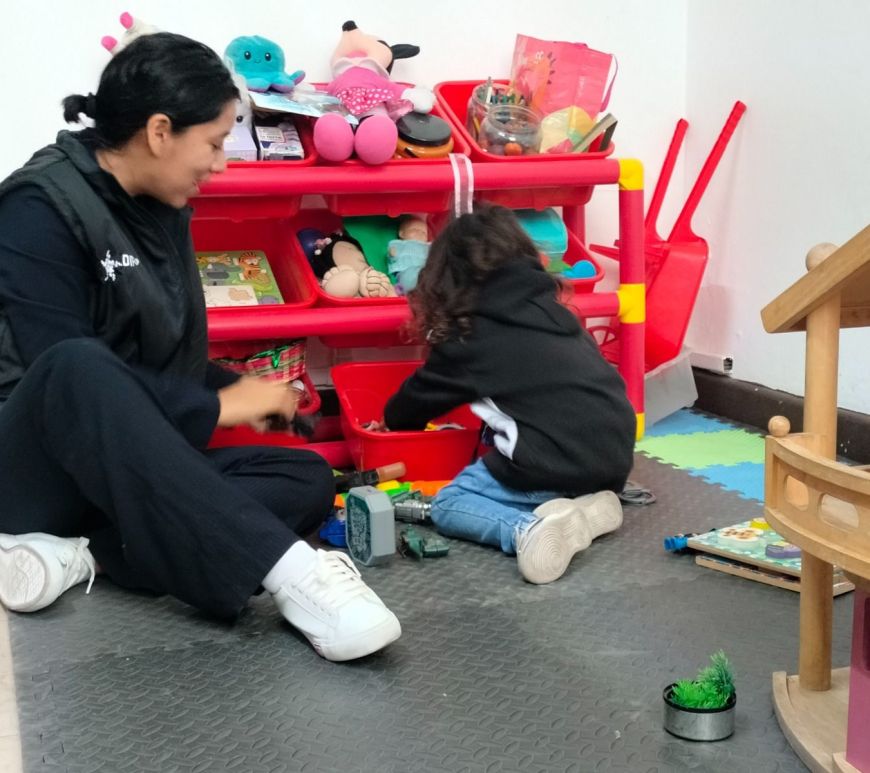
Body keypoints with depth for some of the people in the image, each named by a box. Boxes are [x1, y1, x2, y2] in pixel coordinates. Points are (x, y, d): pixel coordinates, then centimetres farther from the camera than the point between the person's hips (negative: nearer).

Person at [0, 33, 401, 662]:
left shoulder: (163, 210, 8)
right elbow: (73, 372, -22)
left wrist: (235, 389, 2)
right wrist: (217, 407, -16)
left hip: (138, 466, 7)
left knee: (308, 480, -15)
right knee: (77, 368, -39)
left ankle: (77, 555, -25)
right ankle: (288, 571, -45)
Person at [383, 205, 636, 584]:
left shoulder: (470, 335, 3)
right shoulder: (550, 308, 18)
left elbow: (422, 393, 18)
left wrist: (394, 420, 41)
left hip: (555, 464, -7)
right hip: (615, 458, 7)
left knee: (447, 504, 13)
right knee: (496, 467, 33)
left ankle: (528, 528, -15)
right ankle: (587, 505, 6)